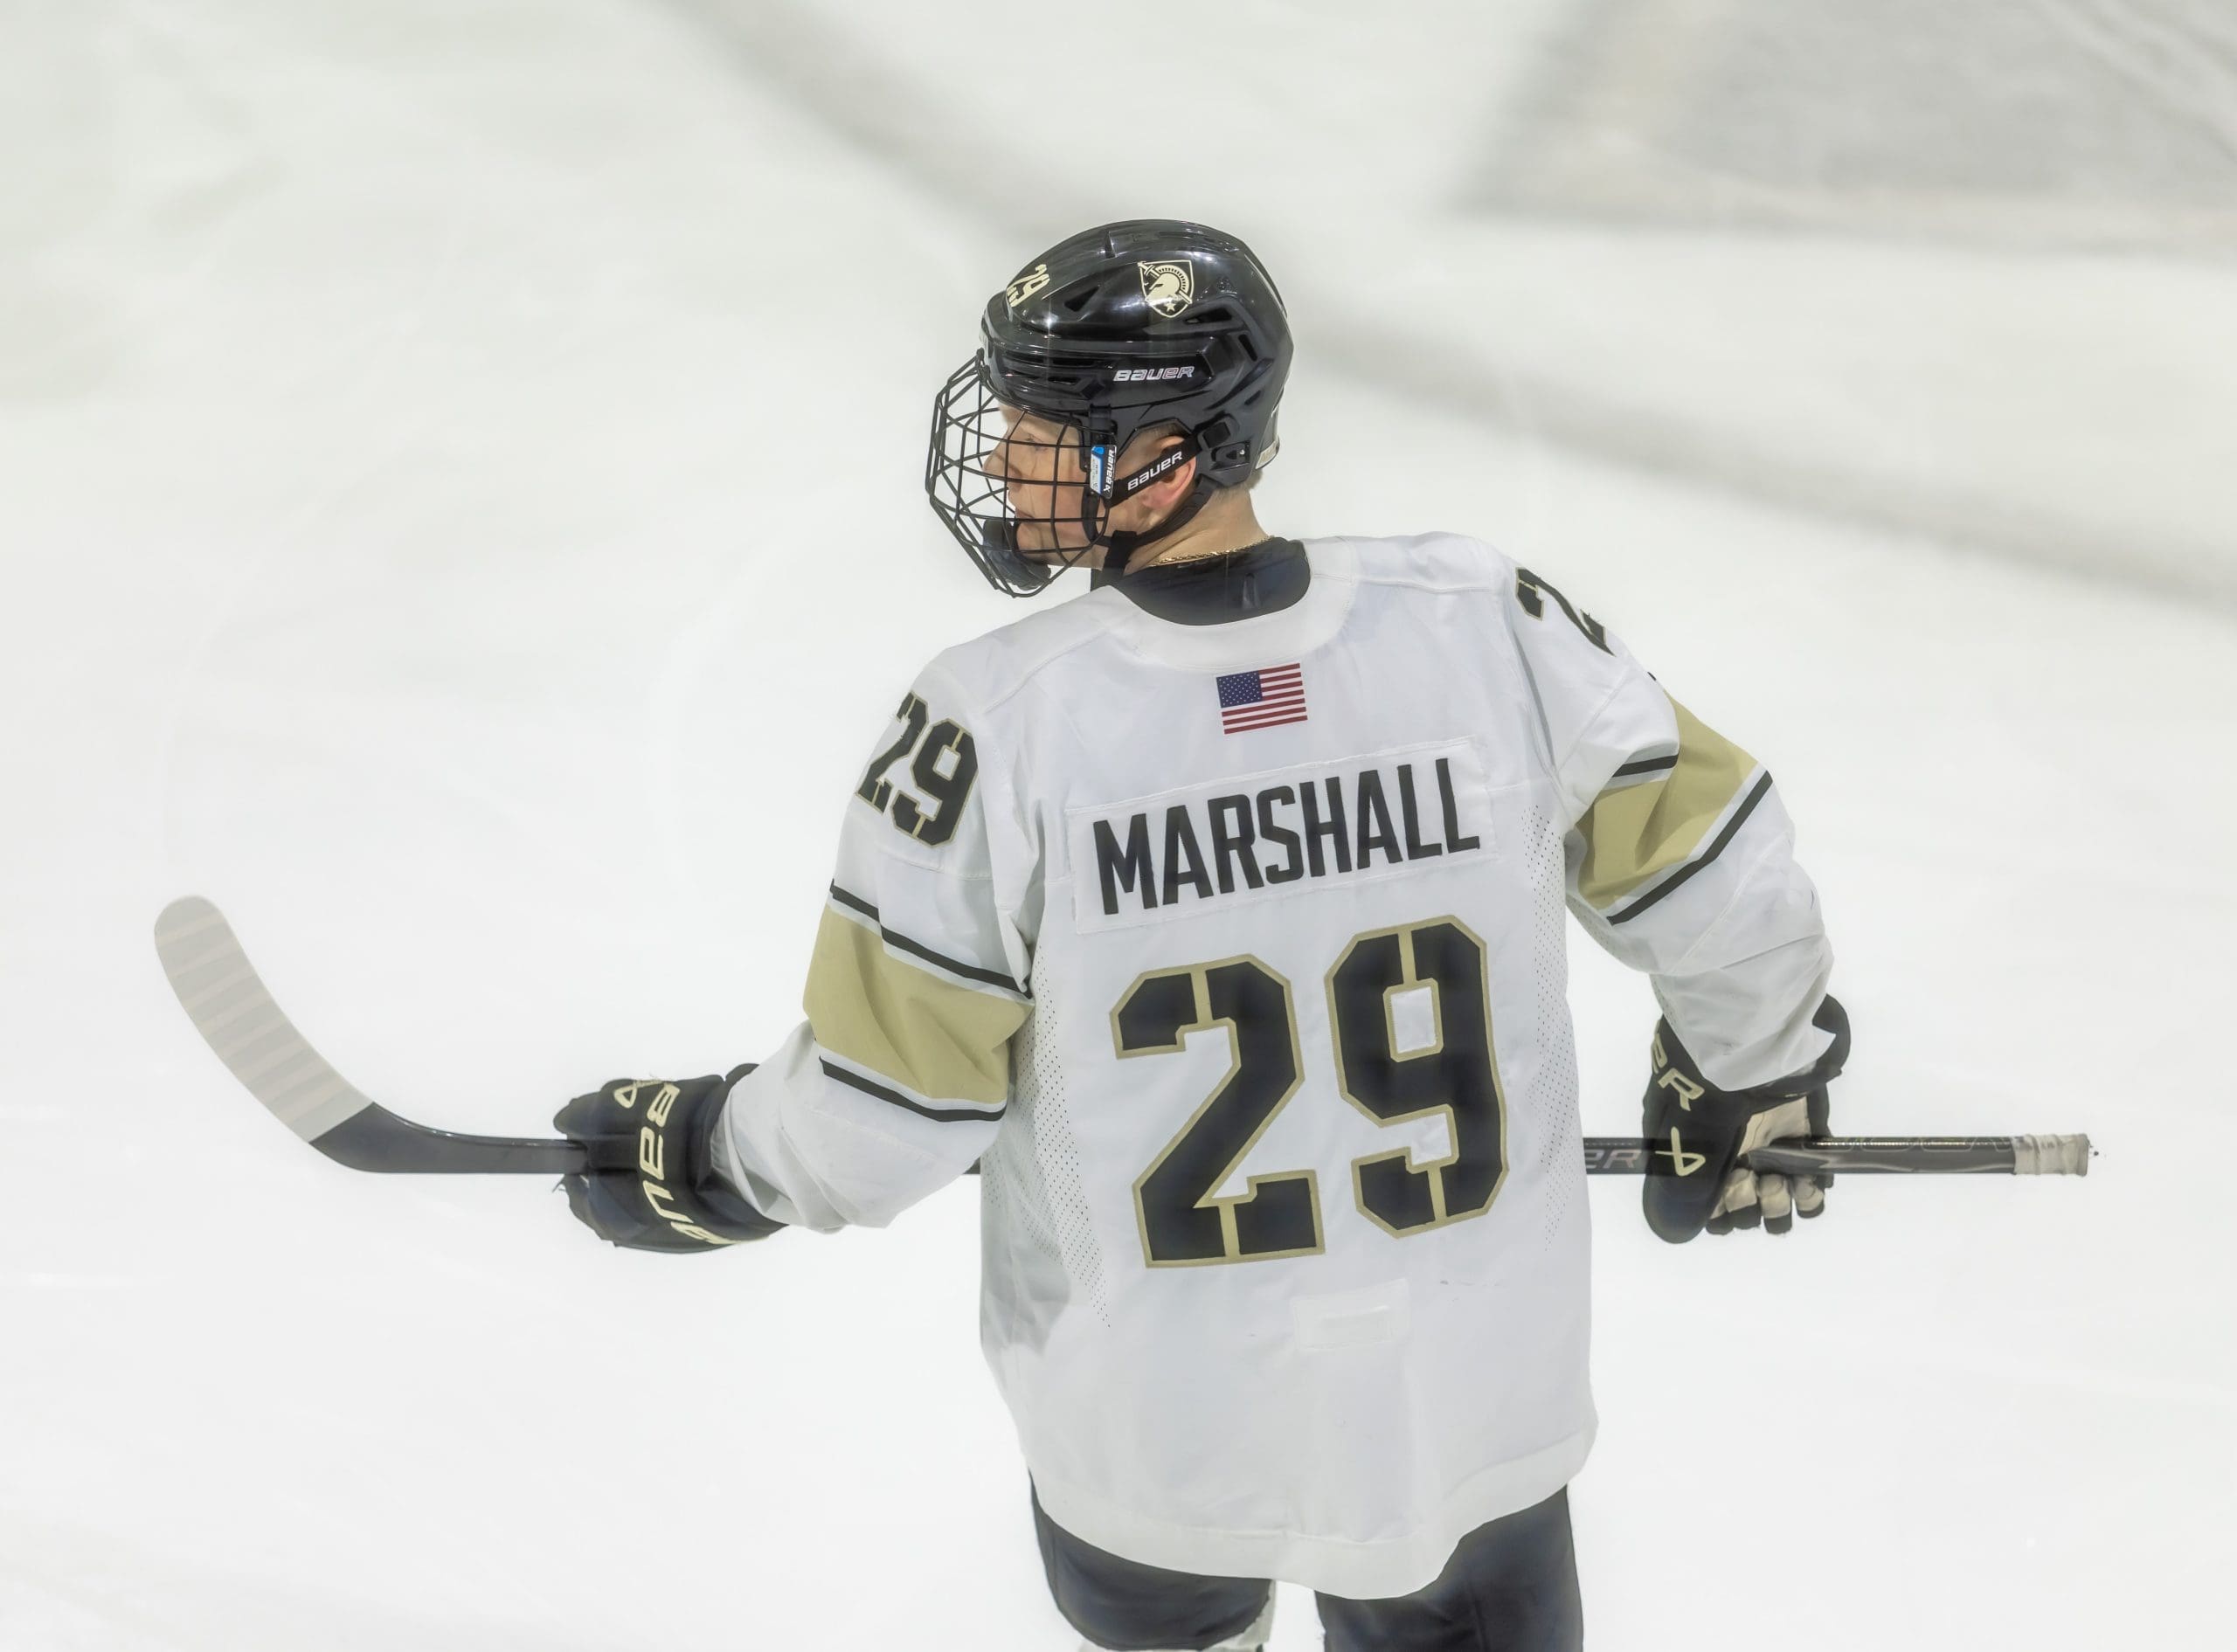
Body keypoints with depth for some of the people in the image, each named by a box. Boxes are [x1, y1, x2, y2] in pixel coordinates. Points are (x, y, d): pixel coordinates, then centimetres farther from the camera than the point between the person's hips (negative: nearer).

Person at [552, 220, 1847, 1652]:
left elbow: (882, 1121, -15)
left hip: (1156, 1423, -2)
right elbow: (1725, 886, -5)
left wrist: (710, 1161, 6)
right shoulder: (1490, 625, -16)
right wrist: (1755, 1076, 15)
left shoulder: (996, 724, -22)